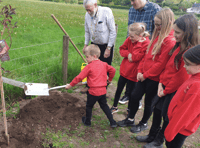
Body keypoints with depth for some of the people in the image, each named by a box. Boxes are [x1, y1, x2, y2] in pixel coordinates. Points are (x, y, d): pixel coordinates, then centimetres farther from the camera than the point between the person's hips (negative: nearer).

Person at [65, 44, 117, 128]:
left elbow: (79, 77, -10)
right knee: (104, 106, 21)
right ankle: (112, 122, 22)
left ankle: (87, 122, 33)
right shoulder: (104, 64, 4)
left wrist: (70, 85, -1)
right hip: (103, 90, 6)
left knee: (89, 106, 16)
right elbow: (112, 70, 12)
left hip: (93, 91, -6)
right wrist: (110, 79, 28)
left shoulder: (89, 66, -12)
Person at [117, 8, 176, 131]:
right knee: (135, 96, 14)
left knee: (149, 101, 10)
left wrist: (146, 75, -14)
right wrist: (140, 70, 3)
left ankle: (143, 123, 33)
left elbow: (161, 63, -21)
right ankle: (130, 119, 34)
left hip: (155, 78, -8)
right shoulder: (157, 36, 9)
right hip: (144, 75, 8)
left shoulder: (170, 41, -19)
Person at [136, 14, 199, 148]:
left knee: (167, 116, 10)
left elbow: (181, 77, -23)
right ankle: (151, 136, 39)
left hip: (175, 90, -8)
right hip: (165, 86, 8)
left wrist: (166, 90, -12)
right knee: (157, 110, 18)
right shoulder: (178, 45, 3)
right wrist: (161, 82, 0)